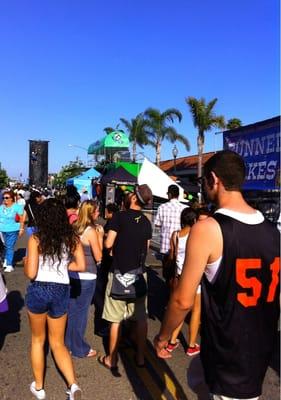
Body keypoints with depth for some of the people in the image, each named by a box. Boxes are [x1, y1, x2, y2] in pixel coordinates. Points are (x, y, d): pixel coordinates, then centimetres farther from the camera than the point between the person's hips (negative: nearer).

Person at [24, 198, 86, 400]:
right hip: (61, 292, 2)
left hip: (38, 291, -2)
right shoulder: (72, 238, -4)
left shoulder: (36, 239, -12)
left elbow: (31, 273, -15)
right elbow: (81, 266, -7)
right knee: (58, 343, 19)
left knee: (38, 340, 22)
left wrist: (26, 262, 6)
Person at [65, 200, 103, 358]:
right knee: (81, 311, 6)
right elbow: (98, 257, -15)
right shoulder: (91, 231, -18)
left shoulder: (75, 228, 3)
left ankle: (68, 342, 35)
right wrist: (100, 236, -8)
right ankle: (79, 348, 21)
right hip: (86, 276, -7)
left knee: (71, 309, 19)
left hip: (73, 273, 7)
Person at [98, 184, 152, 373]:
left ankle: (112, 359, 18)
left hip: (120, 272, -4)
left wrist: (103, 238, 8)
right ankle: (140, 357, 24)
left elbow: (108, 244, -13)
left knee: (116, 318, 6)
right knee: (141, 317, 13)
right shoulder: (146, 222, 3)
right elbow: (146, 248, 9)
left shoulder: (120, 216, -11)